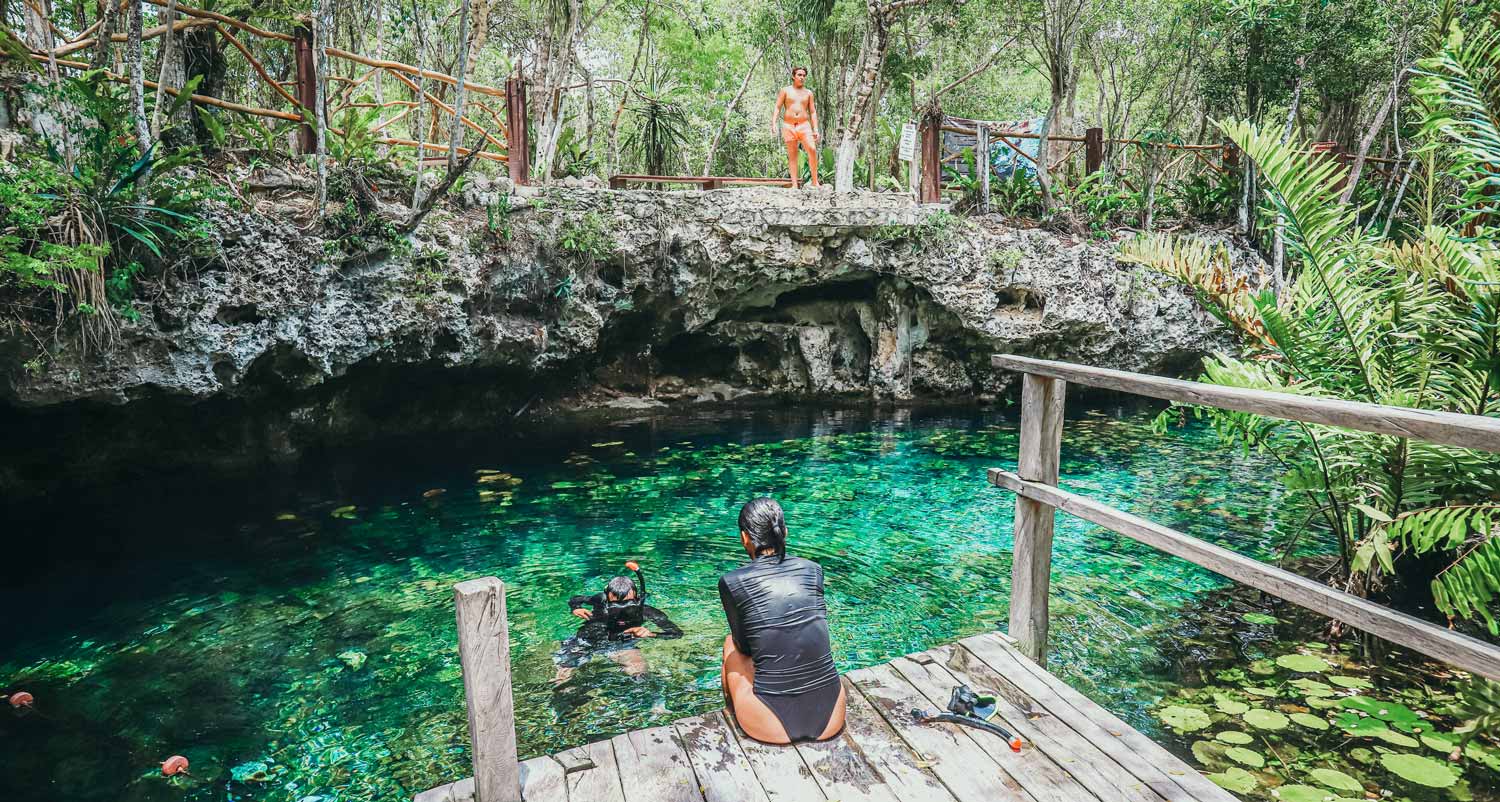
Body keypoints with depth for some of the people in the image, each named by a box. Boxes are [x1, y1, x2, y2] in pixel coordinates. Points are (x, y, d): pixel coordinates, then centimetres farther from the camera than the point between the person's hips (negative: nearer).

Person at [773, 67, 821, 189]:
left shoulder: (808, 92, 13)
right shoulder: (785, 90, 8)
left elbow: (813, 112, 12)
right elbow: (777, 108, 3)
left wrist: (815, 129, 2)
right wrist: (773, 123, -12)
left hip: (804, 125, 1)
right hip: (788, 126, -1)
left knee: (812, 150, -16)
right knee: (792, 155, -1)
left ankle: (815, 181, -10)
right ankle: (794, 184, -2)